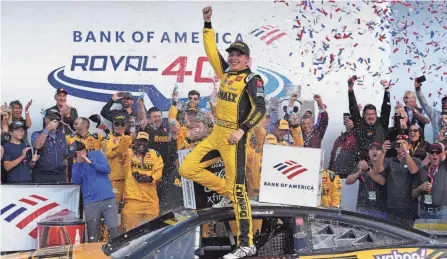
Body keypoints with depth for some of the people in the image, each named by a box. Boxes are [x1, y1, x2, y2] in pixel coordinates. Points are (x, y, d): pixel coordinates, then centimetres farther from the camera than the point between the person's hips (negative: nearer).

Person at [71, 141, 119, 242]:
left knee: (113, 229, -10)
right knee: (92, 235, 0)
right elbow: (76, 182, -4)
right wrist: (78, 163, -9)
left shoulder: (97, 154, 7)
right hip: (90, 202, 2)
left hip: (108, 198, -1)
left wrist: (90, 162, -12)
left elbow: (107, 169, -5)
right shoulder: (76, 166, 11)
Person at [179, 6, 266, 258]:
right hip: (217, 134, 8)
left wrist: (242, 130, -26)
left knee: (237, 189, -10)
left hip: (234, 137, -8)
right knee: (188, 168, 7)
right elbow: (212, 51, 20)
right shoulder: (226, 73, 13)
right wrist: (208, 23, 16)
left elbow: (260, 109, -15)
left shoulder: (252, 79, -6)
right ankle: (226, 191, 19)